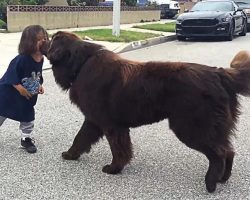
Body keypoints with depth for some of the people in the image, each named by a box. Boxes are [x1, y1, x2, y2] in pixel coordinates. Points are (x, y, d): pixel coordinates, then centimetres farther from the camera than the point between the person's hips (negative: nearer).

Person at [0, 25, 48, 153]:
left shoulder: (40, 59, -6)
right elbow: (11, 74, -25)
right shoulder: (21, 59, -29)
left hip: (28, 96, 6)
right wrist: (19, 87, -28)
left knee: (28, 117, 11)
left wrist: (39, 85, -4)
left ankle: (26, 139, 28)